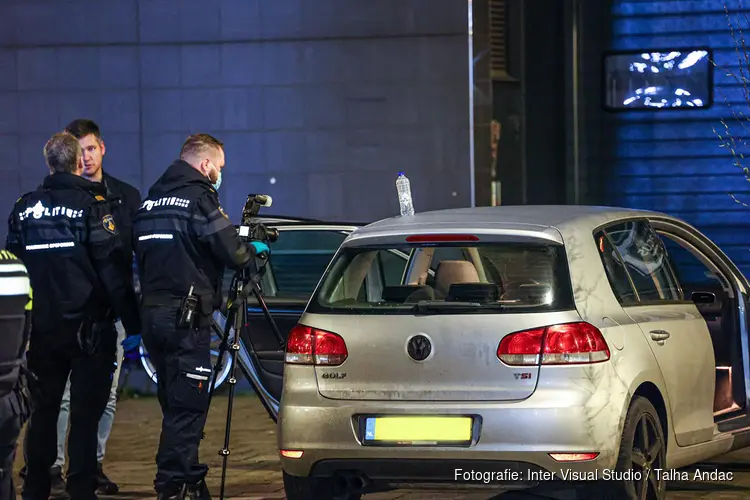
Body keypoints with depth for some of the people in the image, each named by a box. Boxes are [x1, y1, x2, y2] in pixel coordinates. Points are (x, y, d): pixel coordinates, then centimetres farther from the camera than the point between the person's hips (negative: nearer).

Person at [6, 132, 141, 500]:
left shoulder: (24, 208, 5)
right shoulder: (91, 204, -10)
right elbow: (113, 270, -13)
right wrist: (132, 324, -9)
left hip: (42, 327, 4)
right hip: (88, 327, -4)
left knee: (43, 409, 15)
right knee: (85, 414, -1)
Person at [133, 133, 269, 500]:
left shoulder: (151, 199, 15)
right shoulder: (199, 197, -9)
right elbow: (230, 252, -13)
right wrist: (254, 250, 9)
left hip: (152, 313, 8)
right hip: (186, 318, -8)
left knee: (174, 404, 15)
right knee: (187, 406, -6)